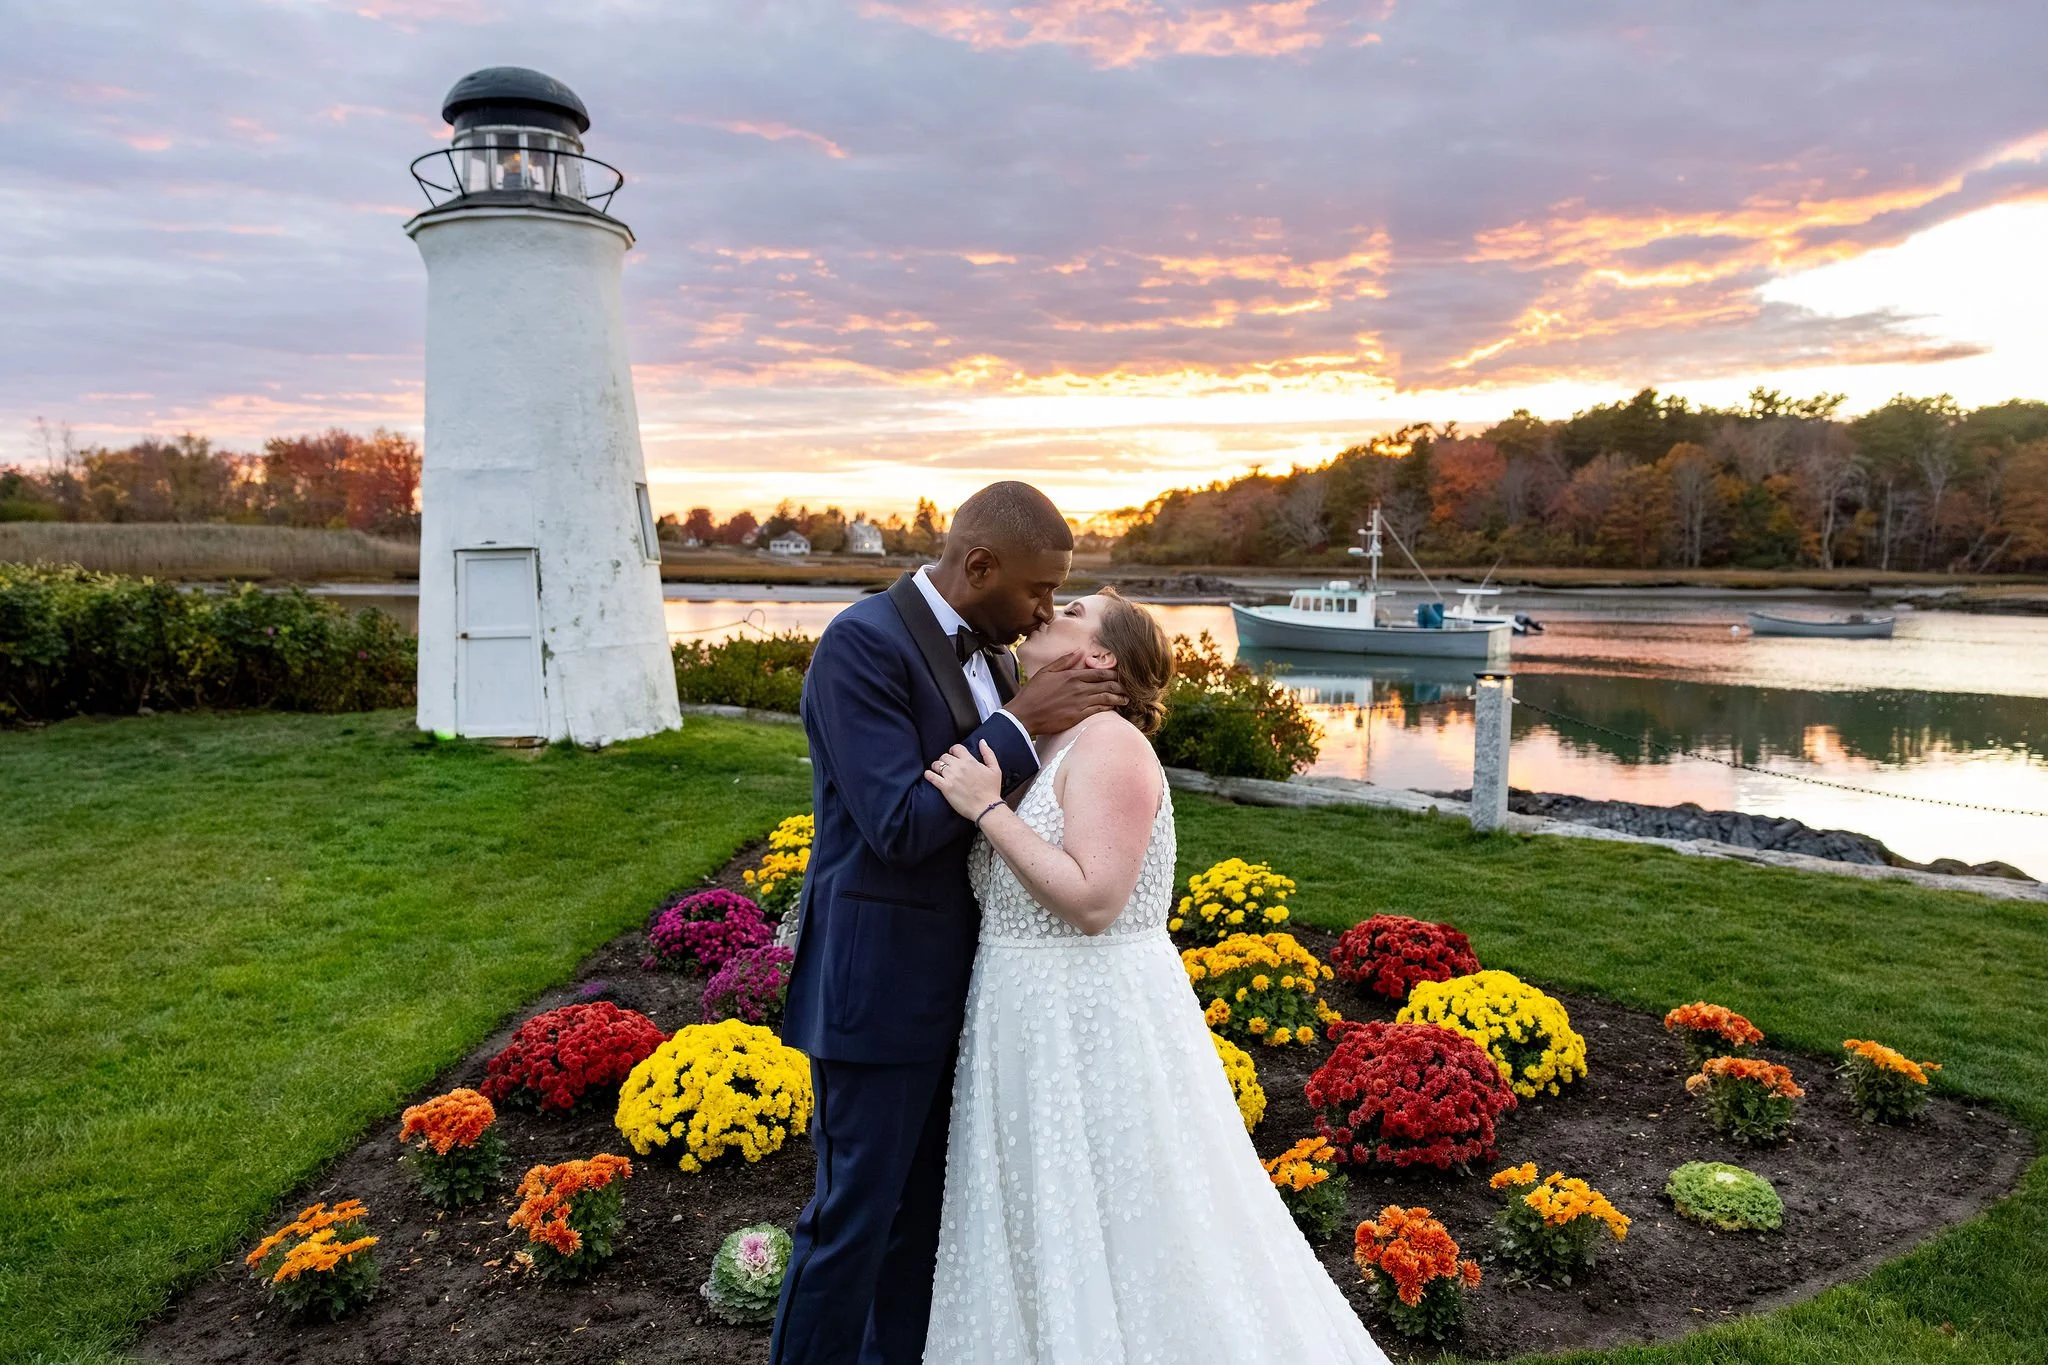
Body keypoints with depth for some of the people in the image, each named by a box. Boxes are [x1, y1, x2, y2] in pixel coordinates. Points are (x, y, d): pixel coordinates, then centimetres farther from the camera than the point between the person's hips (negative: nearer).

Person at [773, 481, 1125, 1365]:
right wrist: (1020, 723, -21)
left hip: (956, 976, 8)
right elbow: (900, 825, -24)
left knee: (923, 1203, 20)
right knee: (854, 1215, 5)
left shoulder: (987, 651, 7)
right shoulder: (862, 644, -18)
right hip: (879, 981, -8)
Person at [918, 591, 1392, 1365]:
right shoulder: (1035, 750, 10)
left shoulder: (1109, 744, -16)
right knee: (1046, 1240, 20)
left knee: (1118, 1238, 8)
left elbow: (1093, 899, -25)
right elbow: (1010, 892, 10)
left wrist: (986, 809, -21)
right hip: (1035, 1029, 9)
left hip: (1097, 1026, -8)